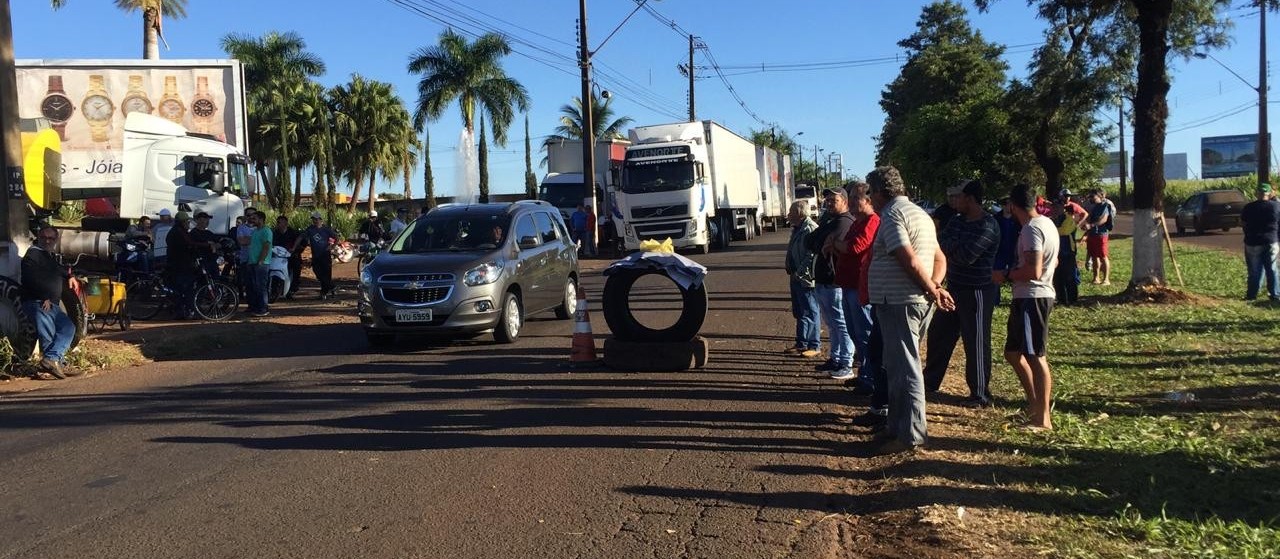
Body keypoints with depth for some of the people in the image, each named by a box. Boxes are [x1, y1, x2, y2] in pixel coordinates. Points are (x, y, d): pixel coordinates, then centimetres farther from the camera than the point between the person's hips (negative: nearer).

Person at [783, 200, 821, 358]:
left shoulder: (811, 229, -18)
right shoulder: (797, 229, 16)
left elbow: (812, 255, -24)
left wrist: (799, 273, -21)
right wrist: (789, 266, 11)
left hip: (806, 279, -11)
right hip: (796, 278, 11)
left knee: (810, 313, -3)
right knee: (799, 313, 17)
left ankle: (814, 346, 5)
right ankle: (801, 344, 26)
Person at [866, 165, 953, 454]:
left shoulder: (892, 215, -12)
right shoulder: (919, 213, 19)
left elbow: (910, 262, -22)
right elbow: (940, 259, 18)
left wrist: (932, 291, -11)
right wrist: (935, 288, 3)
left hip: (898, 302, -10)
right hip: (916, 301, 10)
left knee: (903, 368, -5)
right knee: (898, 365, 17)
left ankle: (911, 433, -1)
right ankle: (897, 425, 26)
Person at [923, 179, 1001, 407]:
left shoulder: (987, 225, -18)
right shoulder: (957, 220, 9)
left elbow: (967, 255, -26)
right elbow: (939, 243, 1)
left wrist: (948, 244, -10)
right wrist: (955, 246, -18)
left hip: (977, 292, -9)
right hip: (954, 288, 9)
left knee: (976, 344, 0)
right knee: (938, 335, 16)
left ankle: (980, 395, 11)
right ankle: (929, 382, 30)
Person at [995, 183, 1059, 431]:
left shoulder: (1031, 229, -18)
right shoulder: (1047, 223, 13)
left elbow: (1034, 271, -26)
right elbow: (1053, 262, 24)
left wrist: (1006, 275, -12)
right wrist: (1016, 272, 22)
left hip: (1031, 298, -11)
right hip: (1034, 296, 11)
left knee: (1035, 356, -5)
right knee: (1013, 351, 18)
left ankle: (1043, 419, 0)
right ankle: (1035, 403, 26)